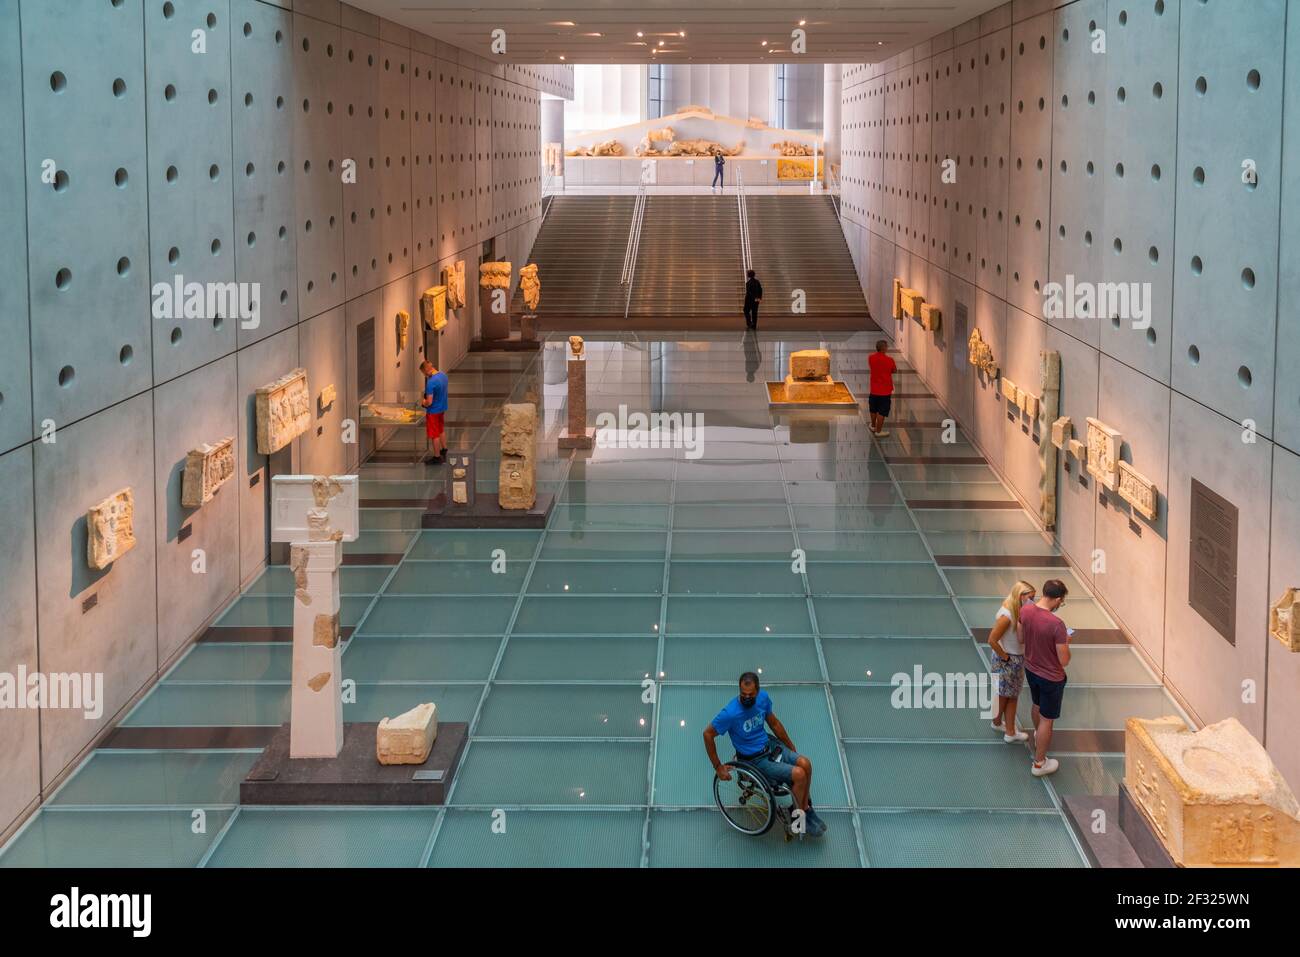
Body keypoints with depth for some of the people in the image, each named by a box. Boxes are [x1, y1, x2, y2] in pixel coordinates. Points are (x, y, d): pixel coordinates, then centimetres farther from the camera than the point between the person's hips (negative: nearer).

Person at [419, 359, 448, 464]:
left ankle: (437, 457, 17)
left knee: (434, 435, 6)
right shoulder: (443, 375, -4)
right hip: (442, 408, 8)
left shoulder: (431, 382, -30)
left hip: (433, 411, -8)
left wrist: (423, 402, -7)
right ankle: (444, 449, 43)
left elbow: (429, 402, -28)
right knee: (441, 430, 27)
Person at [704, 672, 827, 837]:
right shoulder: (730, 713, -27)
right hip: (755, 760, -6)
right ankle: (800, 816, 2)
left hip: (769, 744, 6)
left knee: (805, 764, -15)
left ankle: (806, 806, 6)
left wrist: (791, 747, 18)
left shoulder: (763, 697, -8)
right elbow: (708, 734, -15)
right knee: (799, 774, -20)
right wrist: (718, 767, -12)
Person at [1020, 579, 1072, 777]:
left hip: (1030, 670, 7)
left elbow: (1021, 638, 4)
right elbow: (1064, 660, -25)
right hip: (1051, 677, -7)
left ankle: (1039, 737, 60)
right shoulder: (1056, 625, -34)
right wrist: (1065, 642, -7)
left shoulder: (1025, 611, -14)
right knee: (1046, 719, 12)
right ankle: (1039, 763, 26)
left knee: (1037, 706, 33)